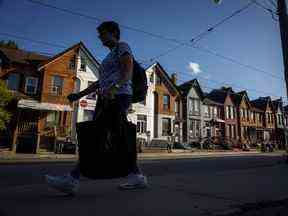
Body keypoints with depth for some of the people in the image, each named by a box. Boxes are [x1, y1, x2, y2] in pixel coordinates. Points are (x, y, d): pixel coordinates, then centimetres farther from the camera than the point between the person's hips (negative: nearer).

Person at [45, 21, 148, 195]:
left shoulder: (123, 47, 4)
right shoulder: (110, 56, 31)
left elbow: (128, 71, -16)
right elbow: (100, 82, 28)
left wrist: (115, 88, -35)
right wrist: (79, 95, 20)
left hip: (118, 97, -9)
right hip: (107, 99, 10)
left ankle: (73, 179, -12)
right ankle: (138, 177, 7)